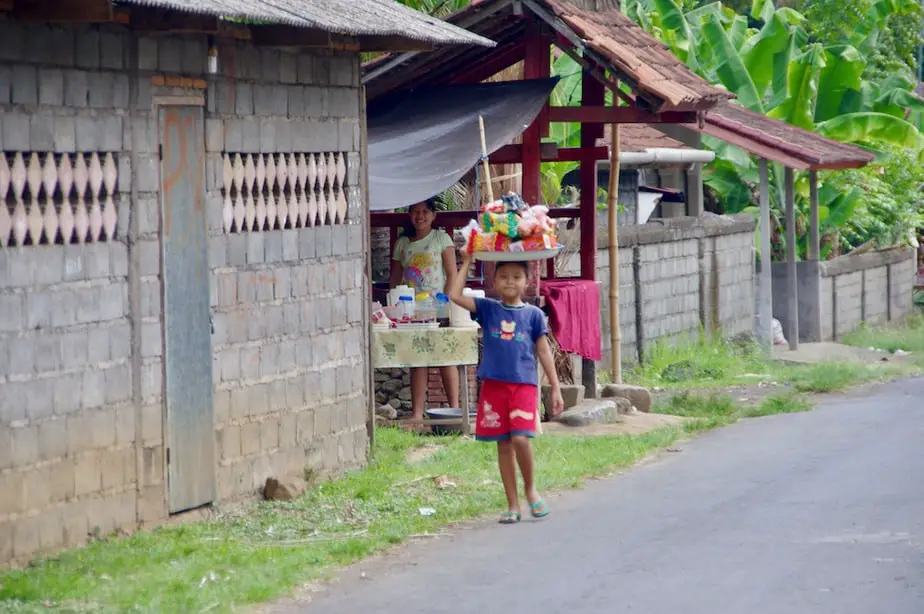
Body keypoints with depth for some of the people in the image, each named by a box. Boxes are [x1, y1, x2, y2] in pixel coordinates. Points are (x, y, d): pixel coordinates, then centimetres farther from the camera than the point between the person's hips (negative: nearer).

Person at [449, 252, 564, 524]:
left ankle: (530, 488, 8)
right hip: (494, 384, 2)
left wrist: (556, 388, 7)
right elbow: (455, 295, -4)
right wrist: (466, 264, 0)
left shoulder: (533, 314, 5)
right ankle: (512, 505, 14)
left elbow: (543, 351, 8)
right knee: (503, 444, 6)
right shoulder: (488, 310, 6)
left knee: (520, 438, -17)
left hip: (524, 384, -2)